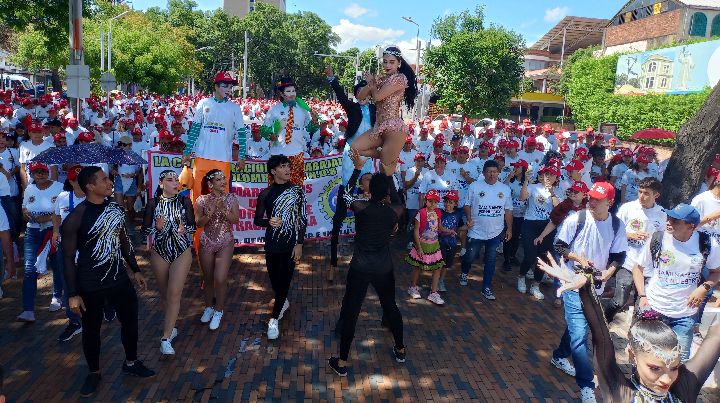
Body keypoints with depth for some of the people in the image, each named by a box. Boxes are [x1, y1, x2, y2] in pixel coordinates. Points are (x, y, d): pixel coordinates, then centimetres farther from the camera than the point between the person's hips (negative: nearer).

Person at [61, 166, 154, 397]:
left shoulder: (115, 209, 1)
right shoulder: (75, 218, -16)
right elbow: (68, 257, -11)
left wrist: (135, 270, 15)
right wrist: (73, 294, -11)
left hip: (119, 280, 5)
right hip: (90, 286, -5)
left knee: (130, 320, 14)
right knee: (91, 329, 12)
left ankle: (131, 363, 36)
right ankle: (94, 373, 34)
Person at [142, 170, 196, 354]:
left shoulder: (184, 201, -4)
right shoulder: (153, 203, -3)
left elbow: (193, 226, 0)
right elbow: (145, 229, 0)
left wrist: (184, 229, -22)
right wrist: (157, 227, -21)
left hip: (182, 252, -1)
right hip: (159, 252, 1)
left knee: (174, 294, -7)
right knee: (164, 292, 12)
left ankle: (166, 338, -3)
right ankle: (171, 326, 34)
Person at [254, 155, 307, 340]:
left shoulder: (297, 191, -2)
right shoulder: (266, 194, 1)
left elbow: (303, 219, -1)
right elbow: (257, 220, 6)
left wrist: (299, 244, -7)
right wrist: (269, 222, -17)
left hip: (291, 244, -2)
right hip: (272, 244, 2)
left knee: (284, 280, -2)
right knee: (274, 279, 12)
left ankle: (274, 319, 9)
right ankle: (283, 302, 42)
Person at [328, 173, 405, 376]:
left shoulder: (360, 207, -16)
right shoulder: (394, 211, -8)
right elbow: (399, 202, 17)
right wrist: (390, 178, 21)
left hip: (360, 269, -3)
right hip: (384, 269, 3)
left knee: (350, 313, 7)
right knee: (391, 307, 23)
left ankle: (342, 363, 15)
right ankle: (400, 350, 40)